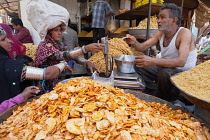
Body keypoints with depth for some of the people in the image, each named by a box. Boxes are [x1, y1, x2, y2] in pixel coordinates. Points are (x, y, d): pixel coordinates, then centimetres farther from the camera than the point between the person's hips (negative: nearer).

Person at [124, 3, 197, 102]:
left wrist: (153, 61, -45)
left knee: (164, 72, -37)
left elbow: (181, 61, -34)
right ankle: (155, 94, 3)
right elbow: (143, 47, 3)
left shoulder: (185, 33, -19)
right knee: (139, 66, -2)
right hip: (166, 68, 7)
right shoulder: (160, 34, 2)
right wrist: (134, 42, -21)